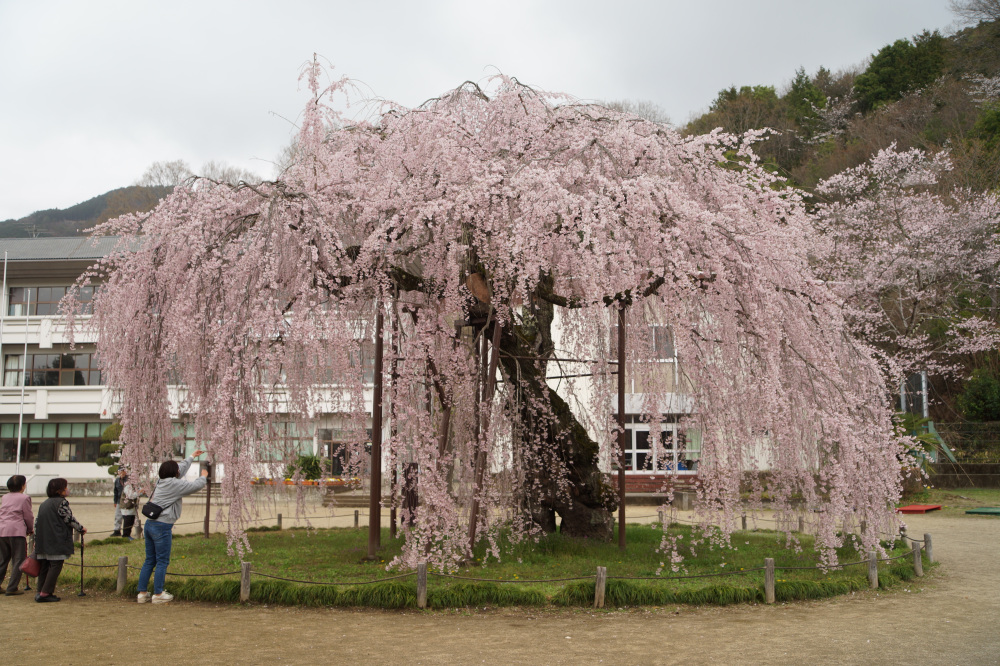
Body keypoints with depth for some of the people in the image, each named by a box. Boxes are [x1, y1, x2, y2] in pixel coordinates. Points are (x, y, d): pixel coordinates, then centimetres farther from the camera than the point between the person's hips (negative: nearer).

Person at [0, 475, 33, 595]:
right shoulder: (24, 498, -3)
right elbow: (28, 517, -2)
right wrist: (30, 529, 17)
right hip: (17, 531, -6)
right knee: (17, 561, 0)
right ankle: (12, 588, -3)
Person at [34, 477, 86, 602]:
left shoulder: (44, 504, 16)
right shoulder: (61, 502, -10)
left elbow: (36, 522, 17)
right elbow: (70, 519, -8)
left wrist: (36, 539, 22)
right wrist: (81, 529, 7)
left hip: (43, 540, 8)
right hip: (57, 540, -8)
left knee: (44, 566, 12)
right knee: (56, 565, -5)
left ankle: (41, 592, 13)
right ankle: (45, 593, -10)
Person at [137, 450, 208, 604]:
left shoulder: (163, 481, 12)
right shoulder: (174, 484, -12)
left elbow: (181, 468, 29)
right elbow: (196, 486, -8)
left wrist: (192, 456, 42)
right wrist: (203, 476, 14)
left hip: (150, 524, 9)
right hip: (162, 527, -9)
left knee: (149, 560, 13)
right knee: (162, 561, 0)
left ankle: (142, 593, 16)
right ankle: (158, 594, 5)